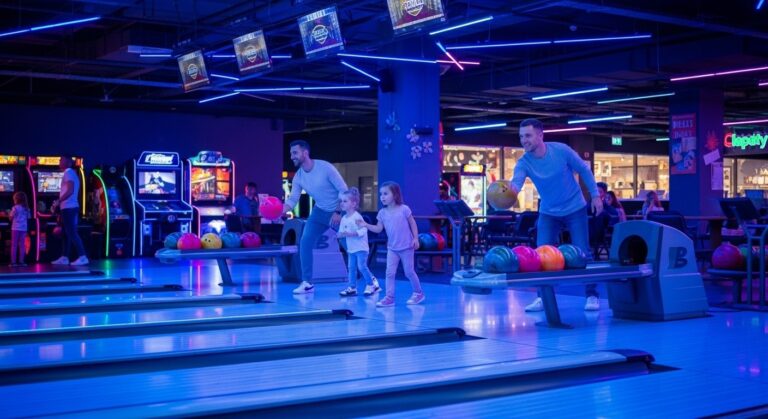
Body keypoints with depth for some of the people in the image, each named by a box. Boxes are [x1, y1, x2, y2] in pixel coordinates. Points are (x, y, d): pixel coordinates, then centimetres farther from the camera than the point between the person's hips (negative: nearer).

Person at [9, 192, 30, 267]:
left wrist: (9, 214, 19)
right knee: (22, 245, 7)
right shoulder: (26, 208, 8)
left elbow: (11, 218, -2)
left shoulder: (15, 208, -7)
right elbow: (28, 218, 12)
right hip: (24, 228, 4)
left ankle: (13, 262, -3)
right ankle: (21, 261, 4)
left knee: (14, 245, 0)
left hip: (16, 228, -4)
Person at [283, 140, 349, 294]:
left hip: (339, 212, -5)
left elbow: (343, 189, -20)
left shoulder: (325, 167, -24)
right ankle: (307, 283, 0)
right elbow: (292, 200, -8)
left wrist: (338, 212, -22)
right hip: (320, 212, 5)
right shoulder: (298, 177, -7)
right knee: (305, 243, -8)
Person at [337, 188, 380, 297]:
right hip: (351, 248, 8)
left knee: (362, 266, -10)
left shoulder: (357, 217, -16)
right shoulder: (344, 218, 8)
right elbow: (341, 232, 10)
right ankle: (352, 287, 12)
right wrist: (341, 234, -14)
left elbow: (362, 231, -24)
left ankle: (371, 284, 5)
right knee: (351, 267, 7)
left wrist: (349, 233, -29)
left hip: (361, 248, -8)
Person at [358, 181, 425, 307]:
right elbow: (378, 229, -2)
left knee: (409, 272, 5)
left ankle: (418, 293, 24)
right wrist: (366, 225, -16)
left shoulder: (404, 209, -11)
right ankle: (389, 297, 1)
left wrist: (416, 238, -9)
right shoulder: (382, 213, 0)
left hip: (406, 246, -4)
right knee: (390, 272, -3)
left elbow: (412, 224, -4)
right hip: (392, 248, 4)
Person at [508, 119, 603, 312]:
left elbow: (584, 169, -4)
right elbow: (516, 182, -37)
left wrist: (595, 195, -5)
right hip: (548, 213, 2)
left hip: (575, 209, -2)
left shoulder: (561, 150, -19)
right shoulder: (524, 162, -17)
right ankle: (543, 297, 7)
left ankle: (592, 295, 9)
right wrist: (510, 189, -61)